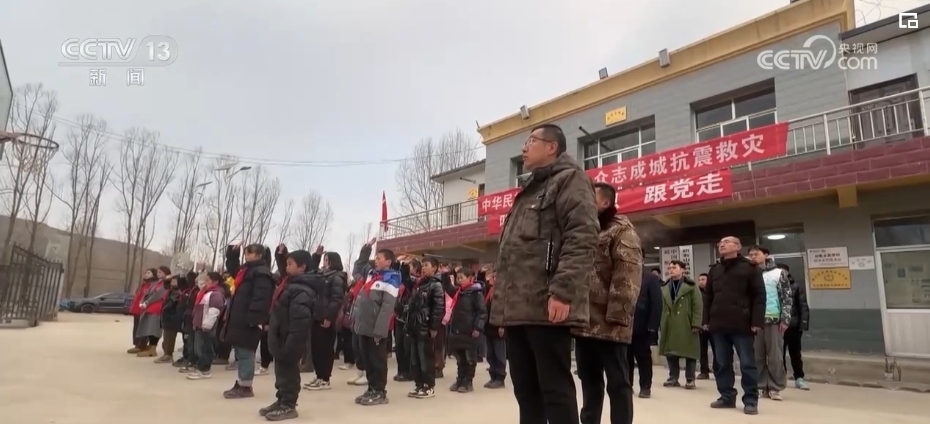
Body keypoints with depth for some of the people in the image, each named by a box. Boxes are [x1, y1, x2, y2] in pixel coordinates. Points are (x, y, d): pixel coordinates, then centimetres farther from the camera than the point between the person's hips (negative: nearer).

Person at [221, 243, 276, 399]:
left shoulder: (262, 273, -15)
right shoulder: (246, 270, 17)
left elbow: (260, 298, -23)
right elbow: (232, 269, 37)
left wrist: (253, 318, -28)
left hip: (248, 321, -11)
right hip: (239, 319, 11)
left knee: (245, 353, -4)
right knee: (240, 352, 15)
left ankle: (246, 386, 3)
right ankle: (240, 383, 24)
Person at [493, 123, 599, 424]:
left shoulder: (569, 179, 2)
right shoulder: (528, 193, 28)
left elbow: (582, 238, -14)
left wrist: (562, 292, -24)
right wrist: (502, 306, 21)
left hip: (547, 308, -9)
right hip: (517, 310, 9)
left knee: (556, 390, -4)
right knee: (525, 391, 12)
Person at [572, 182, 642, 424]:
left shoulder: (622, 231, -4)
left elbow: (627, 278, -15)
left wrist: (617, 316, -21)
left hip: (608, 324, -8)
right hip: (584, 322, 8)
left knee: (617, 382, 1)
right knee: (589, 380, 16)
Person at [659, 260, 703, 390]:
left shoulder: (691, 286, -2)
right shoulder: (664, 287, 12)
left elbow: (698, 306, -7)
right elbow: (661, 307, 13)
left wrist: (696, 324, -14)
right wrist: (660, 324, 7)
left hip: (686, 325, -4)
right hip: (669, 326, 5)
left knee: (689, 352, 1)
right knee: (670, 352, 8)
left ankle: (690, 379, 11)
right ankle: (673, 378, 17)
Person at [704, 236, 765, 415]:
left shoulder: (750, 268, 0)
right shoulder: (714, 270, 15)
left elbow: (759, 296, -5)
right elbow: (708, 297, 15)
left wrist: (757, 321, -12)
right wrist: (706, 320, 9)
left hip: (742, 324, -5)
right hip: (718, 324, 5)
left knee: (747, 364, 2)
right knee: (721, 364, 9)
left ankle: (751, 400, 10)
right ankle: (727, 396, 19)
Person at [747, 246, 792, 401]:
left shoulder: (779, 273, 4)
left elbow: (787, 297, 0)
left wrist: (785, 319, -8)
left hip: (774, 320, -2)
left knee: (775, 356, 1)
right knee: (757, 356, 4)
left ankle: (775, 388, 9)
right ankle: (761, 386, 12)